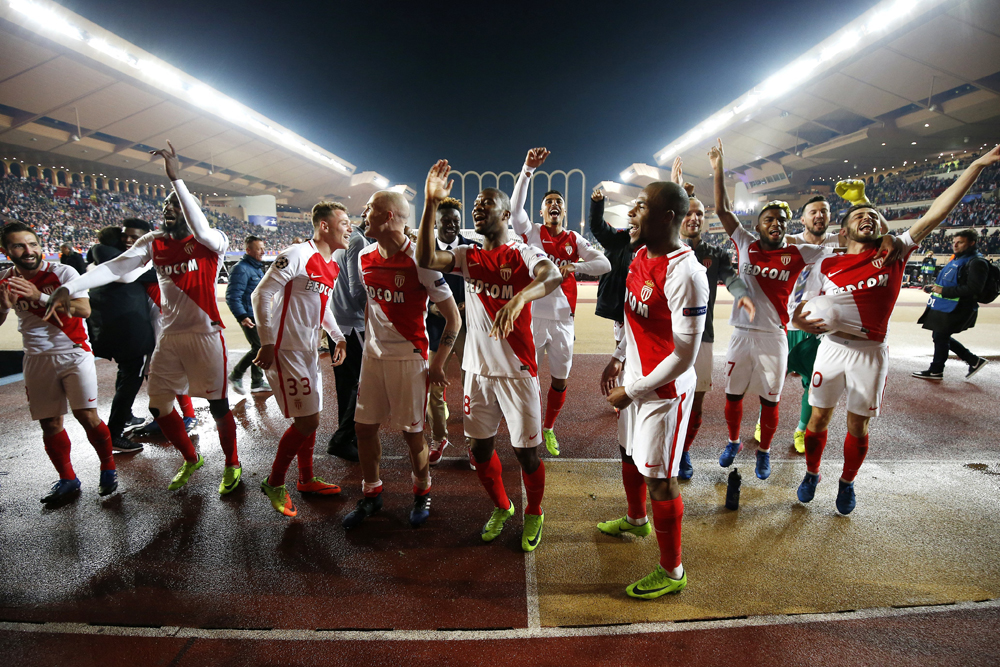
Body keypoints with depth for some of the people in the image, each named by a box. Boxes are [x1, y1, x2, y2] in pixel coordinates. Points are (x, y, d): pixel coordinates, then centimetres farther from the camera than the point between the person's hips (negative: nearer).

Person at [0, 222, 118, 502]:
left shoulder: (63, 272, -9)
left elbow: (84, 310, -20)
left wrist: (40, 296, -28)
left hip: (74, 354, -4)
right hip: (37, 360, 4)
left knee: (87, 416, -9)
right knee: (50, 423, 8)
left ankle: (108, 469, 12)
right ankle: (67, 480, 23)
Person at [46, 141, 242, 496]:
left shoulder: (212, 242, -8)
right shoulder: (154, 243, 8)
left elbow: (201, 231, -32)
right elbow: (115, 267, -2)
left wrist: (176, 178, -33)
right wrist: (69, 287, -16)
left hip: (205, 336, -6)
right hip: (169, 336, 6)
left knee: (218, 405, 2)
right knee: (159, 406, 12)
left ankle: (232, 465, 24)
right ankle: (191, 460, 34)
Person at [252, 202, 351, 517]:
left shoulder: (332, 266, 11)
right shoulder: (297, 255, -16)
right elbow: (261, 295, -17)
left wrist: (338, 337, 16)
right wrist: (266, 343, -20)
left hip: (309, 351, 9)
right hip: (286, 350, -9)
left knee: (310, 418, 16)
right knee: (306, 421, -7)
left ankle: (306, 480, 33)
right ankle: (274, 482, 15)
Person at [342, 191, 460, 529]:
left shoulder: (419, 260, -16)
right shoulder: (365, 257, 4)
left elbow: (453, 318, -12)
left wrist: (437, 365, -10)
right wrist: (370, 342, 18)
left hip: (409, 357, -6)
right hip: (373, 355, 6)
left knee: (412, 432, 4)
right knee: (364, 426, 10)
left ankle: (422, 492, 29)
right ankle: (371, 493, 31)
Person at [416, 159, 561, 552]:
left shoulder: (524, 255, -7)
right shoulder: (468, 257, 7)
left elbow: (553, 276, -29)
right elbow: (425, 260, -11)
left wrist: (518, 298, -49)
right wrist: (431, 204, -18)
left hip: (517, 371, -4)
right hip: (478, 369, 4)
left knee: (526, 451, 6)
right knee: (481, 449, 14)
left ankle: (534, 514, 34)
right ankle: (501, 507, 41)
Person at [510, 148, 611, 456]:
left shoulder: (575, 240, 8)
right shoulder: (531, 232, 3)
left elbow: (605, 264, -5)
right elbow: (515, 205, -15)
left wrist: (575, 267, -22)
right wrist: (528, 169, -25)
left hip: (563, 320, 2)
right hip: (532, 317, -2)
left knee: (560, 380, 11)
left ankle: (549, 428, 33)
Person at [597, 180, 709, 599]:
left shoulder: (684, 272, -27)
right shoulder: (641, 254, 2)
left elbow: (684, 356, -24)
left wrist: (632, 392, -18)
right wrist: (619, 358, 13)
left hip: (664, 391, -9)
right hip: (635, 379, 9)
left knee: (658, 478, 4)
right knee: (630, 454, 26)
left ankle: (672, 572, 27)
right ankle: (636, 520, 54)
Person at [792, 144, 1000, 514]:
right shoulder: (826, 266, 1)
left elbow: (935, 214, -5)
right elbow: (802, 311, 0)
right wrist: (803, 323, -23)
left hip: (871, 352, 0)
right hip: (831, 348, 0)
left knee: (858, 425, 11)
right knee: (819, 418, 8)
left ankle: (847, 483, 32)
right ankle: (811, 474, 30)